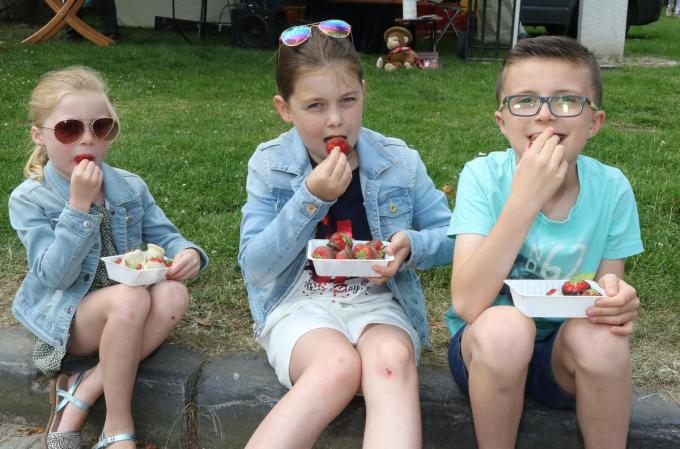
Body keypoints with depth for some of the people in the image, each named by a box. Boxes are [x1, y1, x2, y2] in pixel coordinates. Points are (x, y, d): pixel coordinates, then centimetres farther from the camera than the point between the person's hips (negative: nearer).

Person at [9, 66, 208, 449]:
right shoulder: (29, 200, -12)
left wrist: (187, 252, -22)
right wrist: (79, 205, -28)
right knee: (128, 299, -35)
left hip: (126, 301, 5)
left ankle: (81, 394, -20)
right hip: (65, 316, -4)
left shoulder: (130, 186, 2)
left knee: (173, 295, -28)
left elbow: (163, 236, 3)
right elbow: (54, 276, -20)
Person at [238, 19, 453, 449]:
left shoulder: (398, 161, 0)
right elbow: (255, 266, -6)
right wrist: (311, 198, -19)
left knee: (392, 359, -34)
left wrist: (411, 246, -16)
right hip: (300, 305, -1)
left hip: (378, 303, 2)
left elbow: (449, 238, 9)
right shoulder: (269, 165, -2)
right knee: (339, 365, -34)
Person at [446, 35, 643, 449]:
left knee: (599, 336, -30)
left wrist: (619, 303, -26)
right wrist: (525, 199, -34)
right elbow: (468, 304, -27)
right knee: (505, 326, -34)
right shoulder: (484, 177, -17)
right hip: (486, 347, -1)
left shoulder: (611, 189, -11)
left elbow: (607, 292, -1)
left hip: (567, 354, 2)